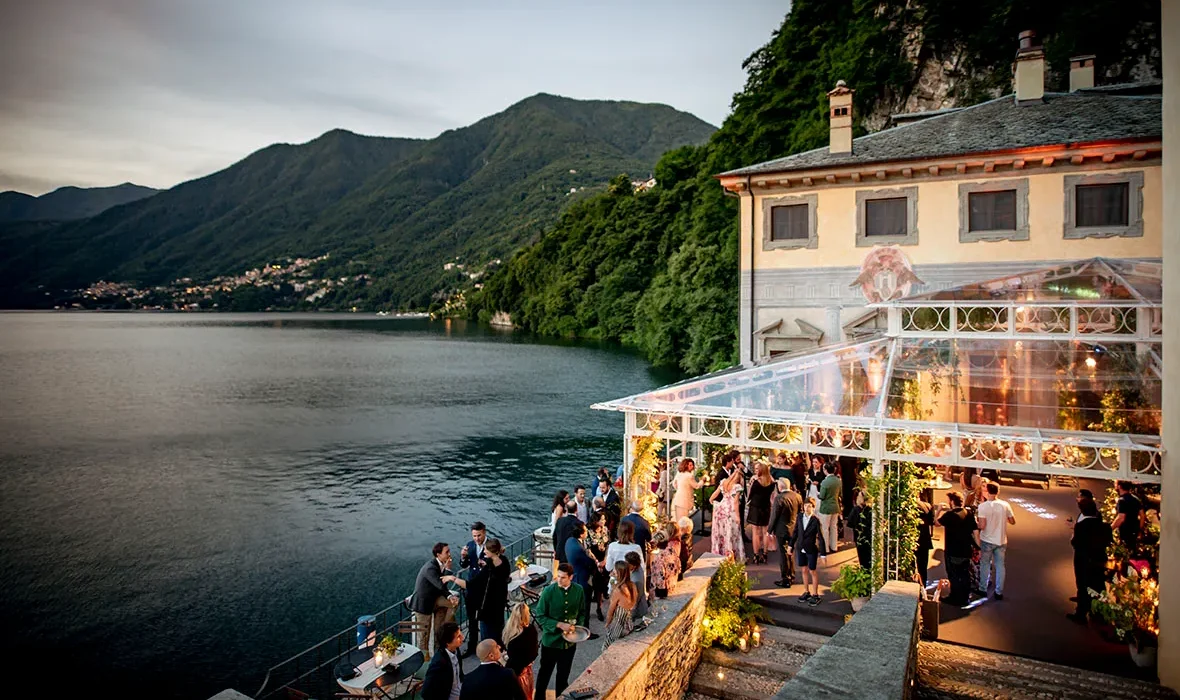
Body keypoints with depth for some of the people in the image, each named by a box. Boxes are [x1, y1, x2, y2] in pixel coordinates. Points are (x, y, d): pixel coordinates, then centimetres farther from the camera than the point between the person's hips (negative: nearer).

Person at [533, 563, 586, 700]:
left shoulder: (579, 590, -9)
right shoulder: (549, 591, -18)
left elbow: (582, 613, 6)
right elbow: (540, 616, -13)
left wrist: (578, 627, -11)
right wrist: (559, 625, -22)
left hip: (569, 641, 3)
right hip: (551, 640, -2)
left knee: (564, 674, 20)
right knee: (545, 673, 15)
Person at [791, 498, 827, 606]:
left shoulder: (815, 520, -17)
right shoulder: (800, 516, -4)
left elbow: (820, 537, -13)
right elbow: (796, 532, 6)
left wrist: (823, 554, -12)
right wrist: (791, 546, 10)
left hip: (811, 549, -4)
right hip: (800, 548, 4)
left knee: (812, 571, 8)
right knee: (804, 570, 15)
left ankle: (815, 595, 22)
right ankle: (806, 592, 30)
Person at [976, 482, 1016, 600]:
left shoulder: (983, 506, -17)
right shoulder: (1005, 505, -7)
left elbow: (982, 526, -20)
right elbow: (1012, 521, 2)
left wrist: (976, 519, -2)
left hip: (987, 540, -2)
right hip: (1001, 540, 3)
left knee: (985, 565, 13)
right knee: (1000, 566, 13)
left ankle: (983, 589, 22)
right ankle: (999, 592, 19)